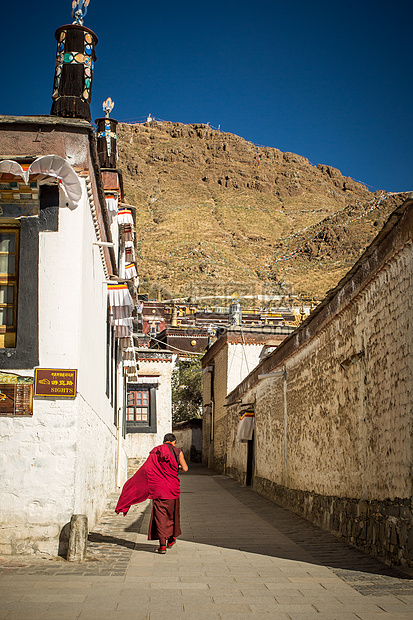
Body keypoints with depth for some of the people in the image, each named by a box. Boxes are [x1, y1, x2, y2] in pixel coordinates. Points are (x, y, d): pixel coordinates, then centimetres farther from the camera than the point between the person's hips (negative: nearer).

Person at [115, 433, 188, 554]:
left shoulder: (156, 451, 2)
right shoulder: (178, 452, 1)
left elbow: (146, 468, -4)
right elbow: (185, 468, -4)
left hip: (159, 487, -1)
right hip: (173, 487, 1)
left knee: (160, 515, -1)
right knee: (172, 513, 18)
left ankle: (162, 544, -10)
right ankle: (171, 539, 32)